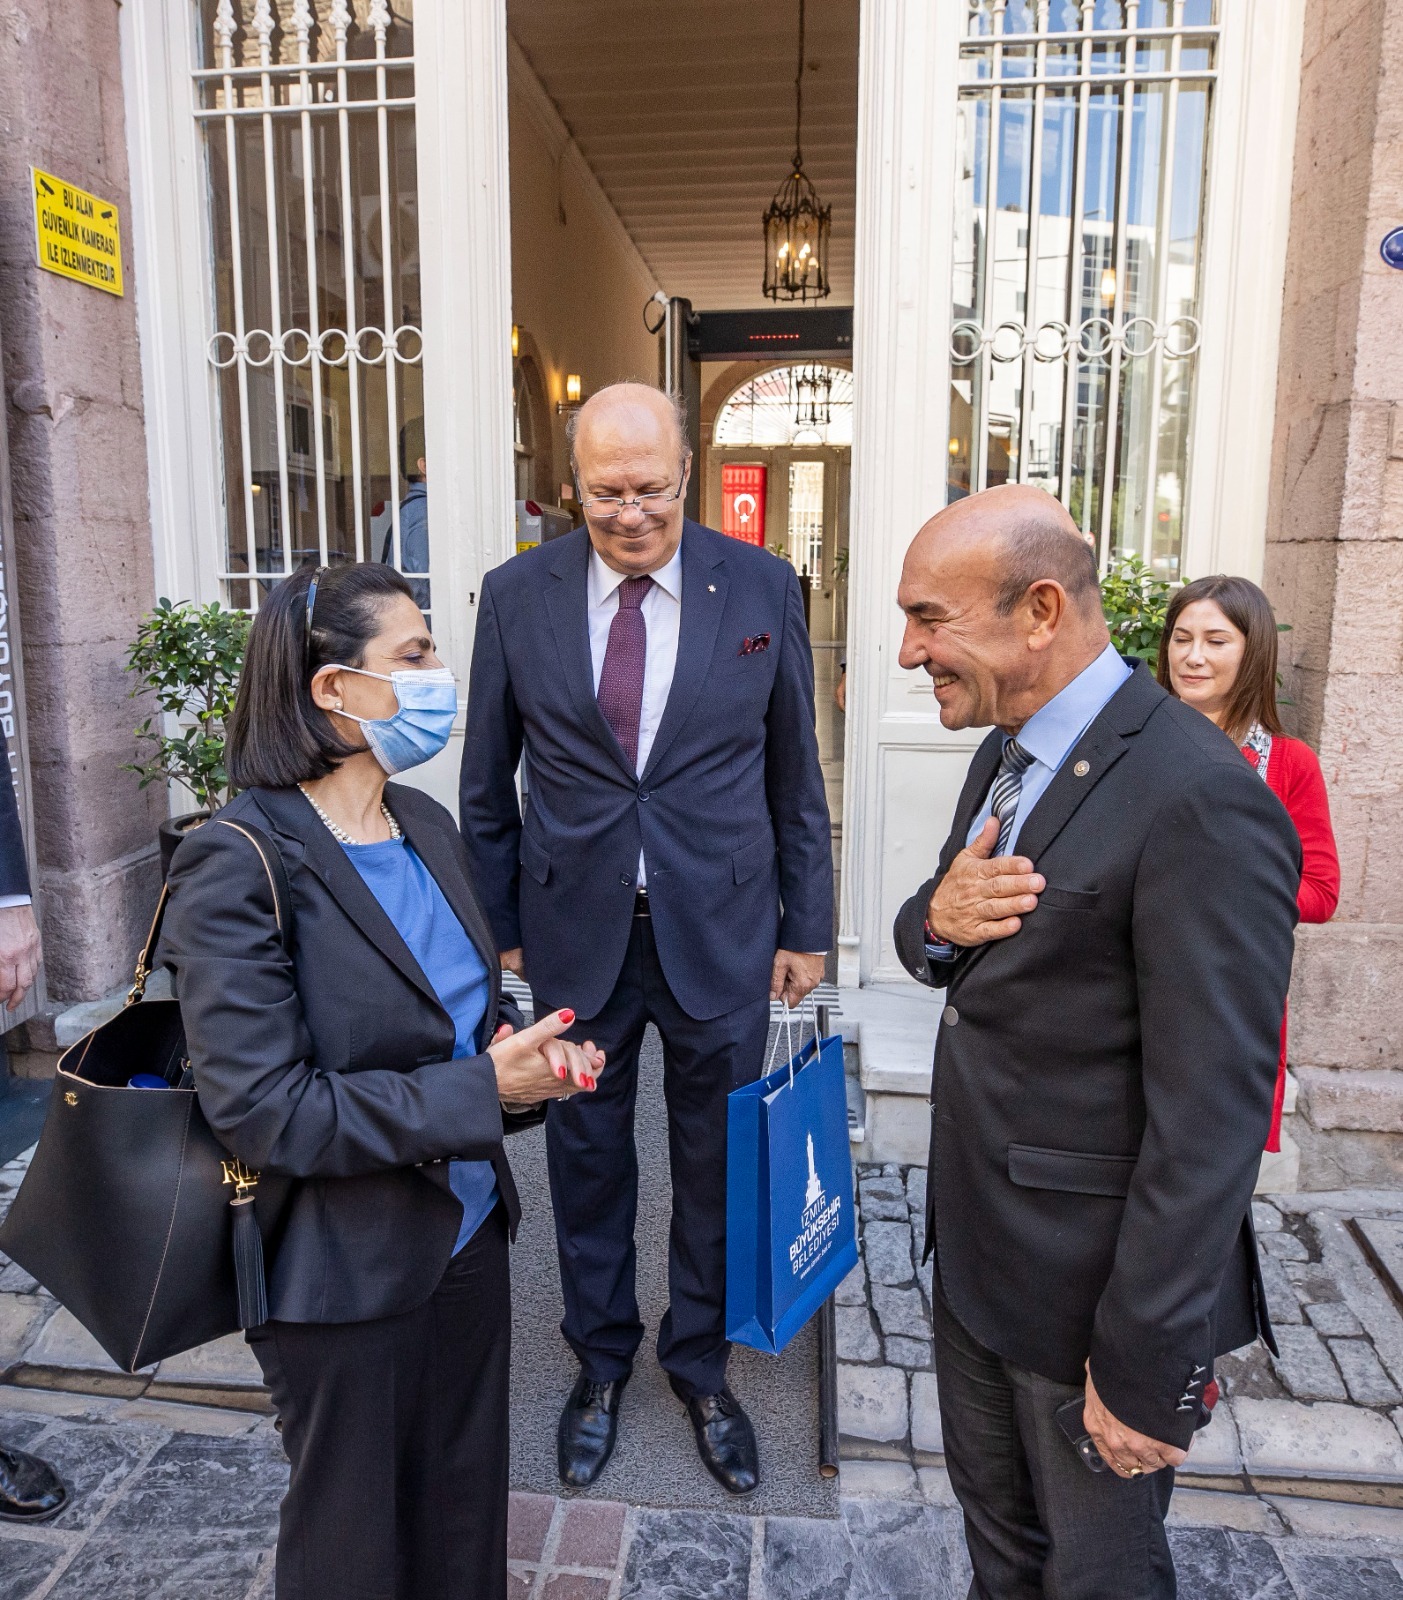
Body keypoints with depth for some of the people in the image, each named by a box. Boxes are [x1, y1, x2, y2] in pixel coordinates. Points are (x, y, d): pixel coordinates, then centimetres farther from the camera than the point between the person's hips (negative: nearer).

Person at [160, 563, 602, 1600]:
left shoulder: (426, 825, 1)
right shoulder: (239, 866, -22)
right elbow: (263, 1111, -24)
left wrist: (531, 1054, -9)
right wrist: (482, 1092, -26)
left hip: (468, 1233, 7)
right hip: (343, 1275, -6)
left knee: (467, 1509, 25)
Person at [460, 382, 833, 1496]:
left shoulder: (760, 587, -4)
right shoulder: (517, 596, -3)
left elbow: (795, 773, 1)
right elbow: (488, 784, 5)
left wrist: (807, 924, 3)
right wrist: (498, 921, 6)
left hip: (720, 931, 0)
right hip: (576, 935, 1)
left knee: (718, 1163, 15)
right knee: (587, 1159, 17)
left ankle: (701, 1367, 41)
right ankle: (601, 1362, 43)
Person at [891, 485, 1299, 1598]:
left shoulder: (1200, 804, -27)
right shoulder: (1009, 751, 3)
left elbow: (1208, 1123, -25)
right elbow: (942, 955, 10)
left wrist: (1148, 1370, -18)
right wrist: (937, 919, -14)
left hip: (1092, 1283, -7)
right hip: (976, 1244, 8)